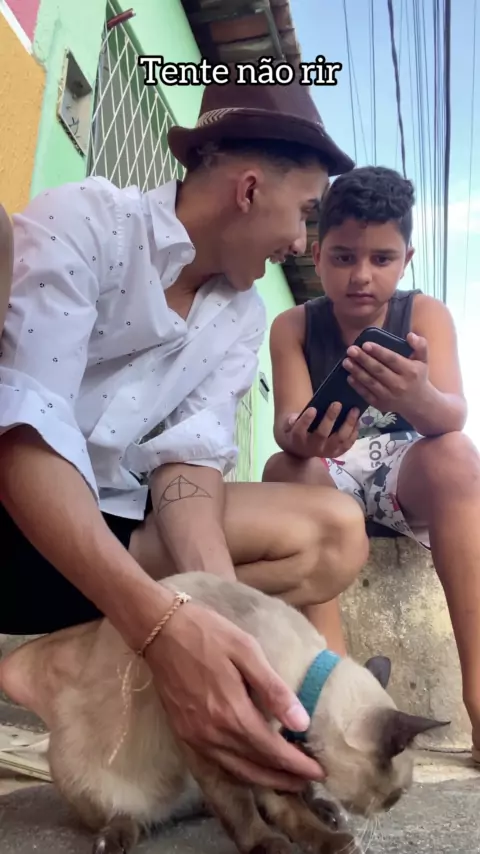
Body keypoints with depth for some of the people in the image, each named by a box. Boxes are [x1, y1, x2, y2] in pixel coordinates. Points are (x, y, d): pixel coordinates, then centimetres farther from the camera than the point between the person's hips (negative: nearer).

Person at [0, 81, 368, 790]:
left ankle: (62, 663, -18)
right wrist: (164, 622, -38)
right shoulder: (82, 221, -12)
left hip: (112, 528, 6)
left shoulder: (244, 316, 7)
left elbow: (190, 456, -5)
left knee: (334, 532, -10)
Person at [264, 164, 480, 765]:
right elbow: (289, 424, -19)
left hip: (409, 472, 0)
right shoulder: (293, 326, -5)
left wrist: (419, 398, -49)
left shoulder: (425, 313, -6)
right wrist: (300, 439, -45)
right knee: (285, 468, -31)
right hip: (328, 475, 1)